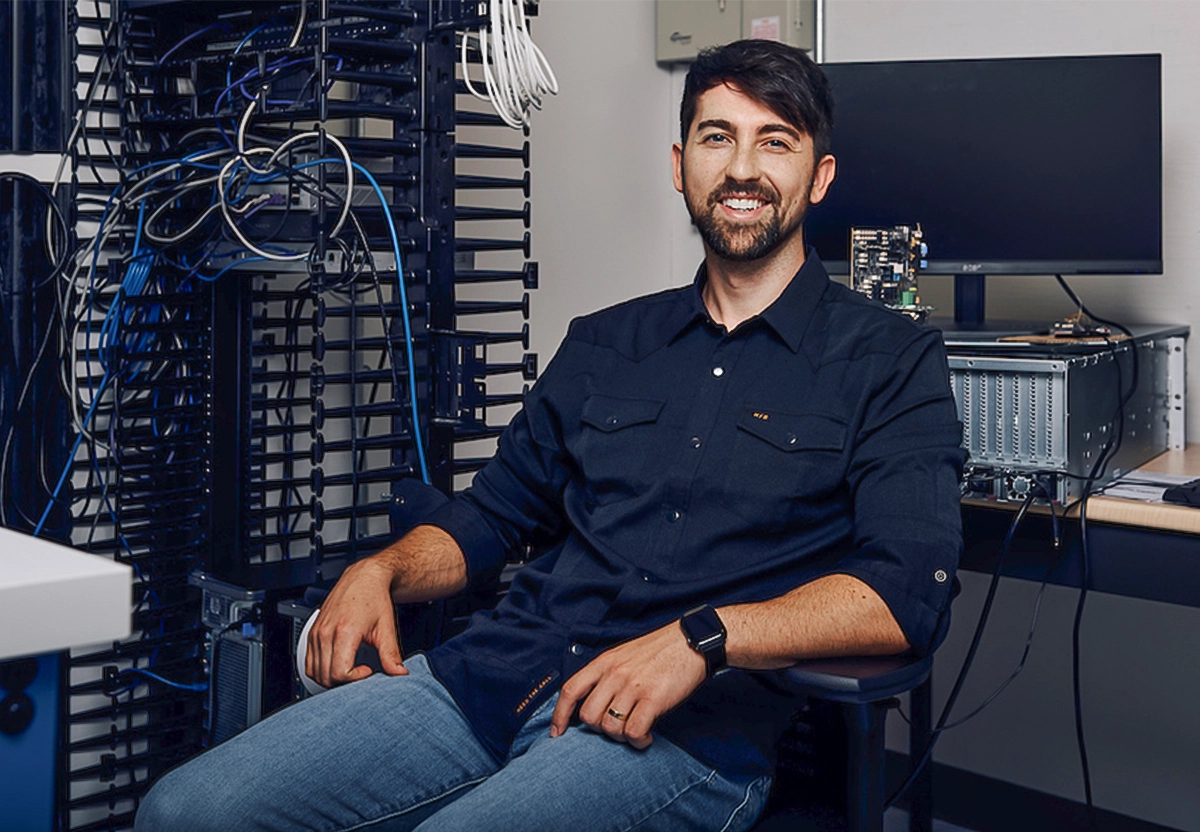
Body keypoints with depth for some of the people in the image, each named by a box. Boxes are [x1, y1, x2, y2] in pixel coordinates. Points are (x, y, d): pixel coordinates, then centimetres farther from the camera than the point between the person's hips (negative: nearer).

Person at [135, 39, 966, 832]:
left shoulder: (891, 361, 5)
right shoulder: (605, 344, 22)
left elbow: (909, 591, -8)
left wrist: (701, 638, -21)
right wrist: (379, 571, 5)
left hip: (692, 730, -5)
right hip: (490, 679, 5)